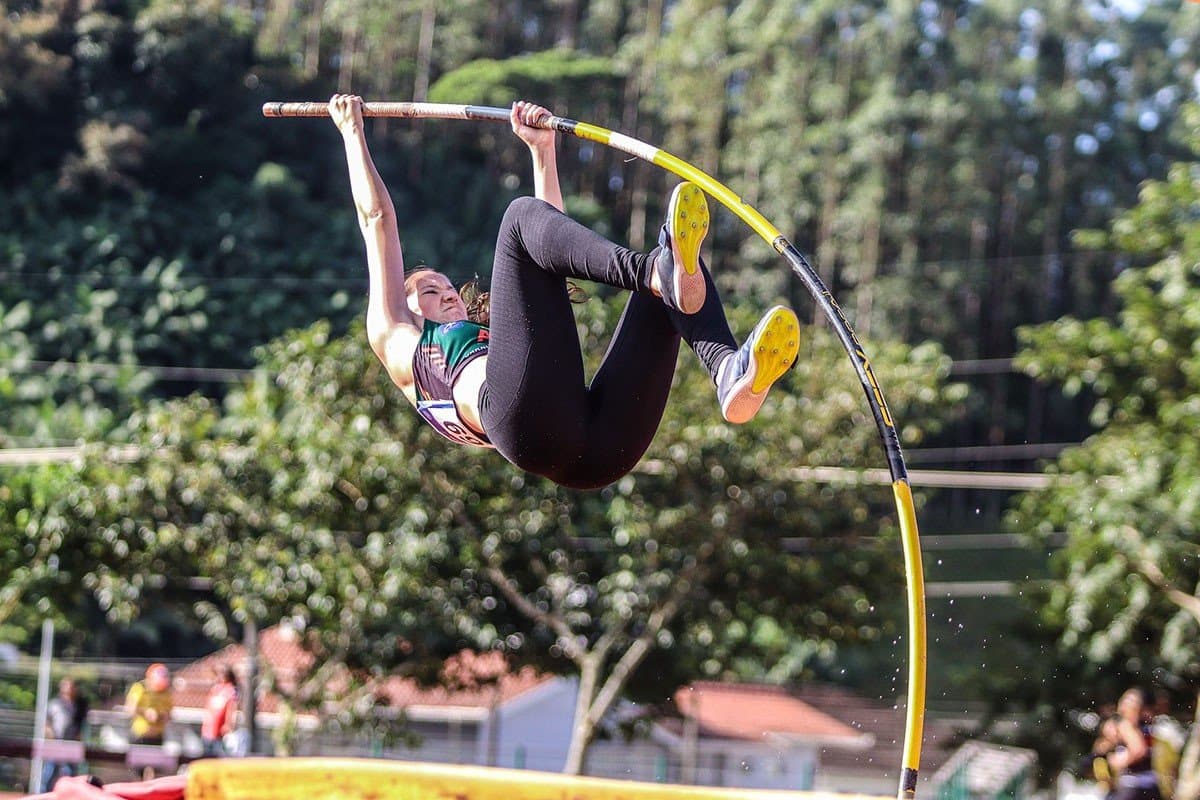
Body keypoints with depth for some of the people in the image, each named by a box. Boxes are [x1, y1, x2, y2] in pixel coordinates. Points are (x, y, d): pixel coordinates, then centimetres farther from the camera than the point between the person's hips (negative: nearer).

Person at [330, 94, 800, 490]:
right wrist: (353, 132, 49)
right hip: (527, 422, -5)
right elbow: (377, 218, 39)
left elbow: (556, 242, 51)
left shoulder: (489, 338, 47)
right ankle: (657, 272, -39)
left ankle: (731, 375, -36)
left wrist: (543, 151, 52)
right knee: (523, 215, -6)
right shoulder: (397, 339, 36)